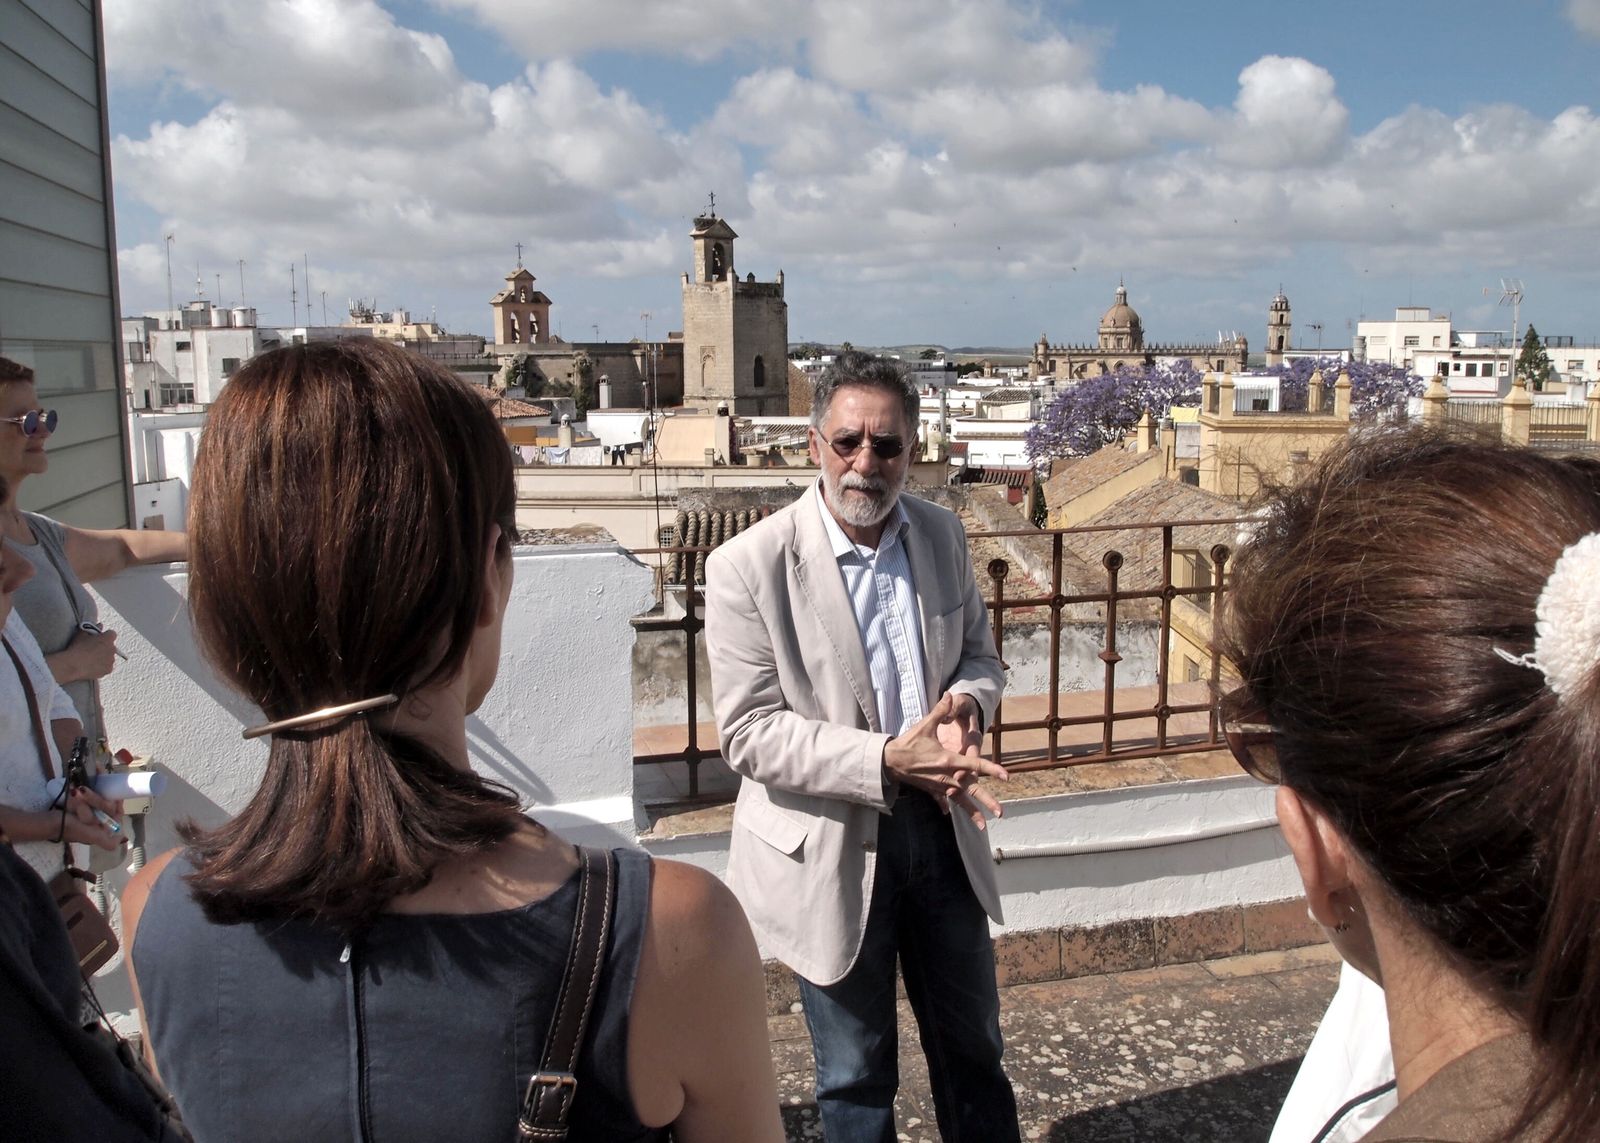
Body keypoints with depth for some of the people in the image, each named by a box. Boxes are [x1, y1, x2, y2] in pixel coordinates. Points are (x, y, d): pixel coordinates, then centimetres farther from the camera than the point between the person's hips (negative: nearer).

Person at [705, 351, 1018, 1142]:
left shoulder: (942, 535, 0)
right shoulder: (748, 566, -17)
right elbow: (748, 734, -18)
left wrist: (965, 701, -14)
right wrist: (886, 760, -28)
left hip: (941, 826, 5)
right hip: (833, 847, -4)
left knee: (973, 1047, 22)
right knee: (856, 1076, 16)